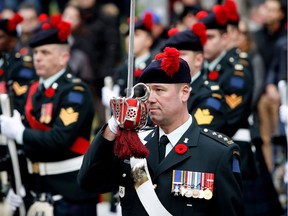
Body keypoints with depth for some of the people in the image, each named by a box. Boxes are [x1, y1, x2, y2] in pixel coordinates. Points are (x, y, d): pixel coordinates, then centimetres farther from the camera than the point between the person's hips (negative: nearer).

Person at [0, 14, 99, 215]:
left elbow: (60, 140, -25)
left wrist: (18, 132, -16)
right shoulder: (35, 90, 9)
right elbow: (26, 143, 13)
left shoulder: (76, 92, -13)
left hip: (72, 192, -7)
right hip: (38, 189, 7)